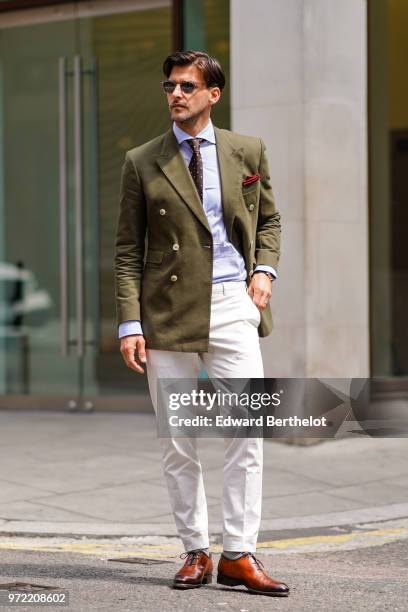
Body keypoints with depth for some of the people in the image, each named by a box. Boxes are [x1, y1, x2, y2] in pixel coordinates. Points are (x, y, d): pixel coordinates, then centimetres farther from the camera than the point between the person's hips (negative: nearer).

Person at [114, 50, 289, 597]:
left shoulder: (248, 151, 8)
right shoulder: (142, 163, 4)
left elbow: (270, 219, 20)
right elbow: (128, 250, 3)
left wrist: (264, 269, 1)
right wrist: (130, 323, -5)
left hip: (233, 306, 1)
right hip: (169, 311, 0)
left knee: (246, 433, -6)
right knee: (177, 444, 4)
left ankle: (239, 556, 1)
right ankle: (196, 553, 16)